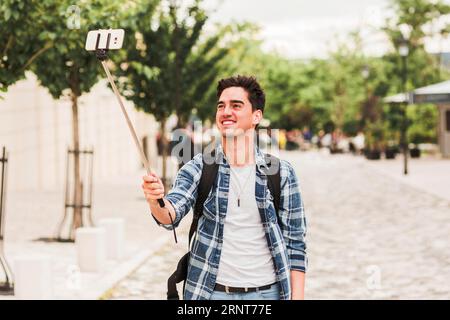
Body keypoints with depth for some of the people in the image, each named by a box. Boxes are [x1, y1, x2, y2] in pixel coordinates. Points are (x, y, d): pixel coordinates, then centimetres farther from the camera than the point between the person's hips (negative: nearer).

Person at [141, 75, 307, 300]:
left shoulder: (281, 173, -1)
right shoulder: (198, 168, 0)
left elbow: (295, 243, 1)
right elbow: (172, 214, -16)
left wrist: (297, 297, -6)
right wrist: (156, 201, -38)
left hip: (266, 291, 0)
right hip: (211, 291, 0)